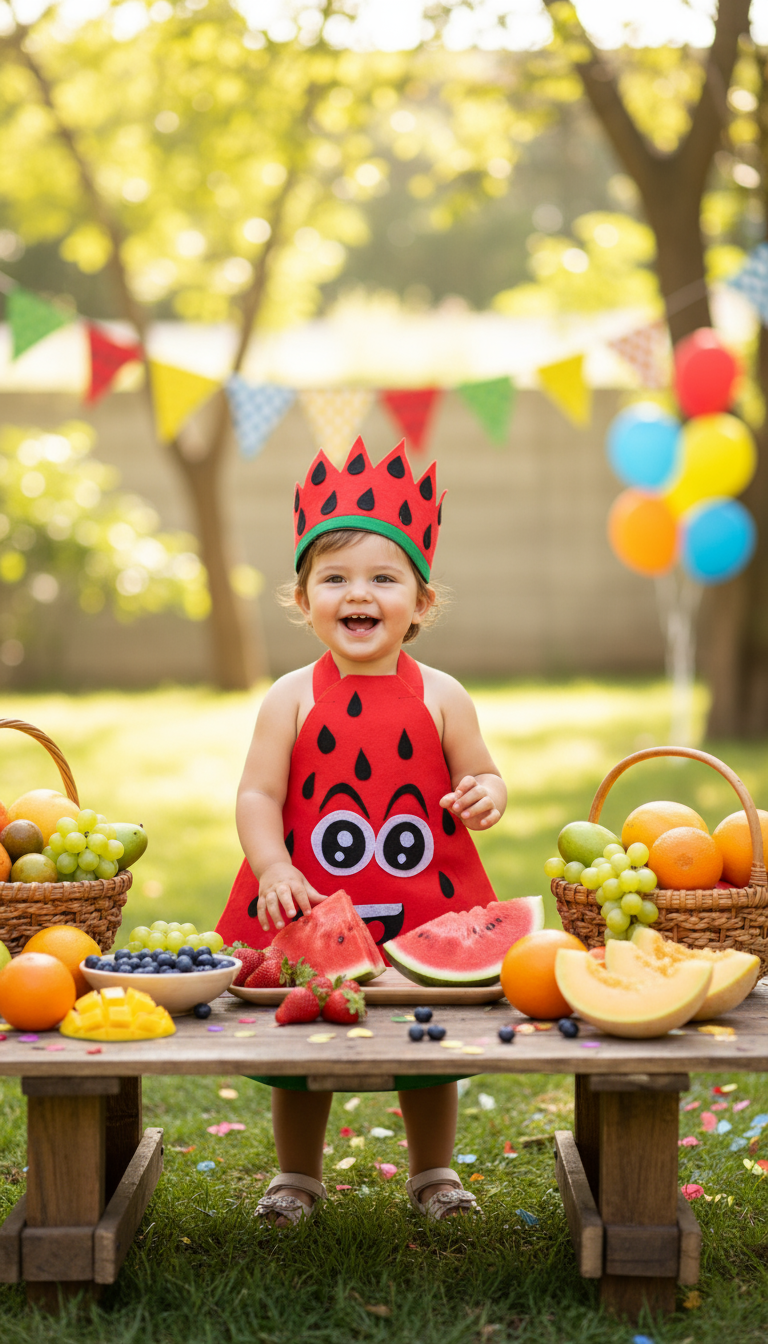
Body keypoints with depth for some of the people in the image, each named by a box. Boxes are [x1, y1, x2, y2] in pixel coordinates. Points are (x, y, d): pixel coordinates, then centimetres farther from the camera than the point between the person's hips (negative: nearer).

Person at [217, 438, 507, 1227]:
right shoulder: (291, 699, -4)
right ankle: (298, 1176, 31)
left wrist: (486, 797, -19)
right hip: (308, 908, 0)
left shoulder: (440, 697, -1)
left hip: (422, 909, 1)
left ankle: (433, 1172, 34)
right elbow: (257, 793, -7)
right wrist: (272, 868, -21)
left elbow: (482, 777, 4)